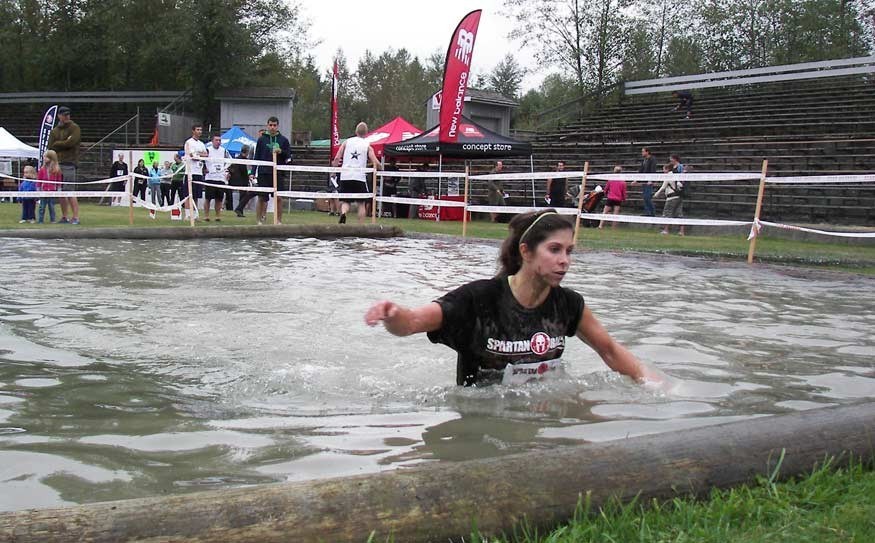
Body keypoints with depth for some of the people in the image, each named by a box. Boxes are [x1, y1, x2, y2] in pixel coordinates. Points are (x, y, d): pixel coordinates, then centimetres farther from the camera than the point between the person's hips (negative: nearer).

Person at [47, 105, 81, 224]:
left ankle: (75, 217, -11)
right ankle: (64, 217, 13)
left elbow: (71, 143, -13)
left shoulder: (74, 128, 2)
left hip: (69, 163, -6)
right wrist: (64, 144, -6)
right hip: (57, 163, 6)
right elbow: (51, 147, 6)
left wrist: (57, 144, 0)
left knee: (70, 192, -11)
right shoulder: (54, 131, 17)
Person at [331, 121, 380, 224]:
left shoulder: (347, 142, 9)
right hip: (359, 177, -2)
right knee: (361, 204, 10)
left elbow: (336, 159, 3)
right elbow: (376, 163, -5)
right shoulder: (367, 146, 5)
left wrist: (334, 165, 23)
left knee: (346, 201, 10)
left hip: (345, 176, 2)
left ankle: (343, 213, -21)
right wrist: (379, 168, 17)